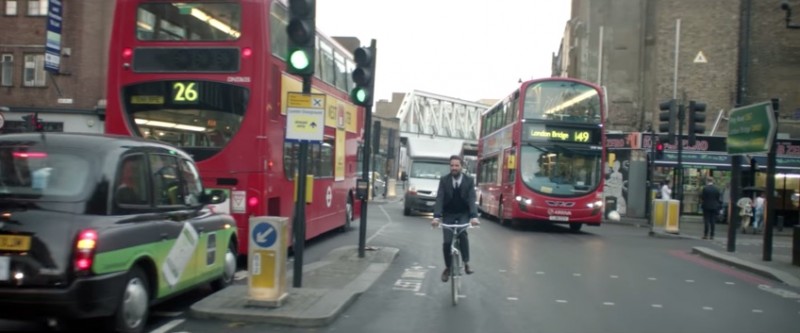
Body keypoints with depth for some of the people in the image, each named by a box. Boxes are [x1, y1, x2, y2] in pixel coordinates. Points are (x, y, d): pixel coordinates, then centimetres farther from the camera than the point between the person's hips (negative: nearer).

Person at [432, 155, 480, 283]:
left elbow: (472, 200, -17)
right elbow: (439, 199, -16)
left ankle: (466, 263, -14)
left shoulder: (469, 180, -8)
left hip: (463, 214, -1)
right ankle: (447, 268, 13)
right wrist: (436, 217, -31)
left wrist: (474, 217, -34)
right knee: (447, 242, -10)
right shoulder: (444, 180, -7)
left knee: (462, 233, -29)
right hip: (448, 214, 1)